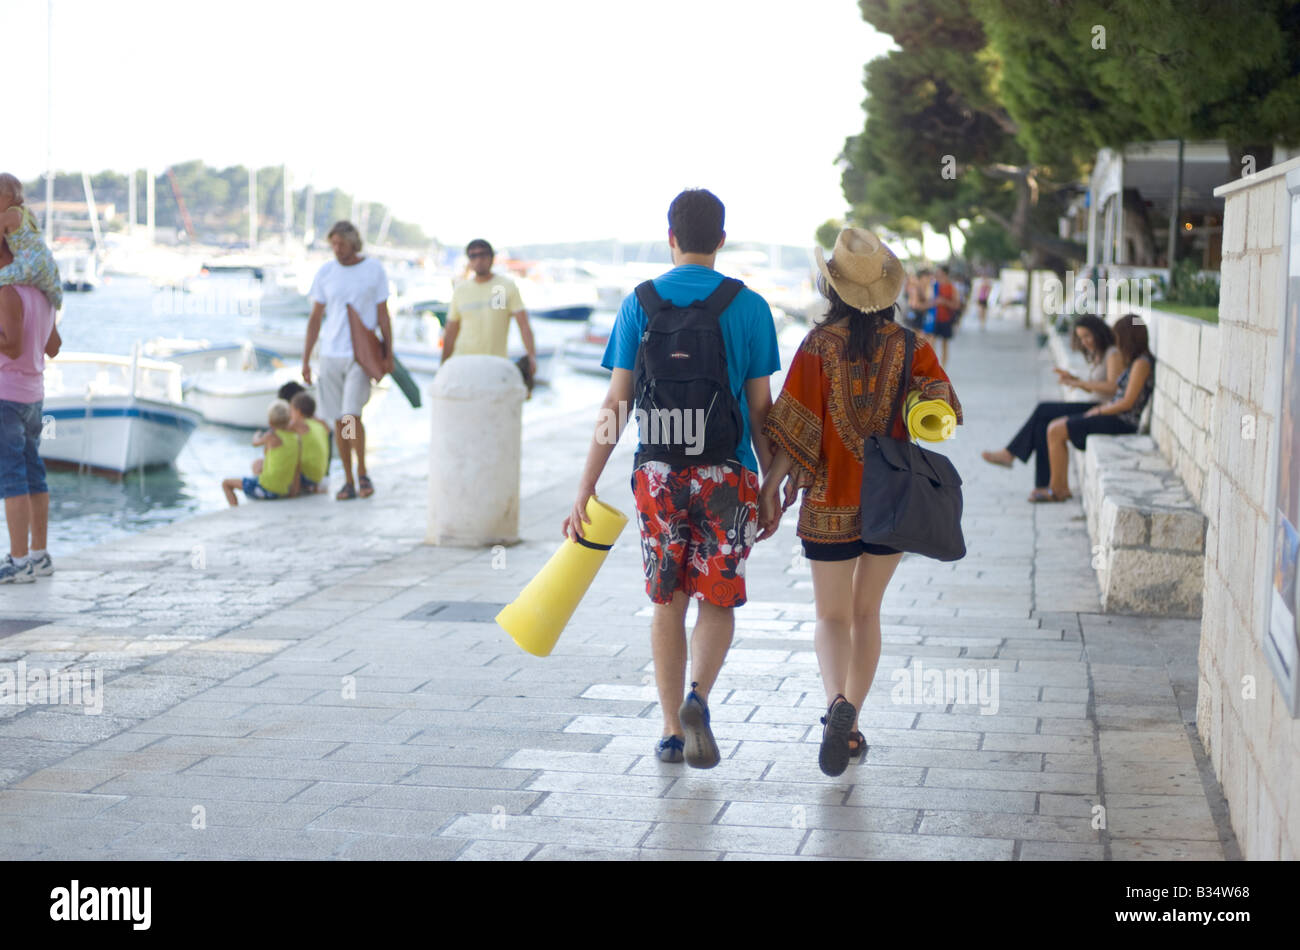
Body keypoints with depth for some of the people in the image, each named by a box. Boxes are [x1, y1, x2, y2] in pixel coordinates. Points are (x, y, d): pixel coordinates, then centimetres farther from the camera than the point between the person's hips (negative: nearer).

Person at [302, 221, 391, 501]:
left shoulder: (374, 269, 0)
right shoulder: (325, 273, 6)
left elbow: (383, 315, 3)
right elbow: (315, 318, 9)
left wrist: (388, 354, -1)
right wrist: (305, 360, 6)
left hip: (361, 354, -3)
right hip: (330, 354, 3)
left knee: (352, 414, -16)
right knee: (339, 421, 5)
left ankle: (362, 473, 2)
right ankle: (348, 482, 13)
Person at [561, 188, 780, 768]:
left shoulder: (639, 305, 2)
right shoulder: (749, 306, -1)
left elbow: (615, 406, -1)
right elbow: (760, 408, 0)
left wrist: (585, 491, 1)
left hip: (658, 474, 1)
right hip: (727, 475, -1)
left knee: (667, 604, 12)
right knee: (718, 601, 9)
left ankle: (672, 731, 17)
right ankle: (698, 697, -16)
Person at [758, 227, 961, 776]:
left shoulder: (819, 345, -11)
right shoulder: (909, 345, -3)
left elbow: (795, 428, -13)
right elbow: (942, 408, -7)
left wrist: (770, 489, -5)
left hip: (832, 502, -3)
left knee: (832, 615, 6)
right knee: (867, 610, 17)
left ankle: (838, 701, -21)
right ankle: (850, 724, 20)